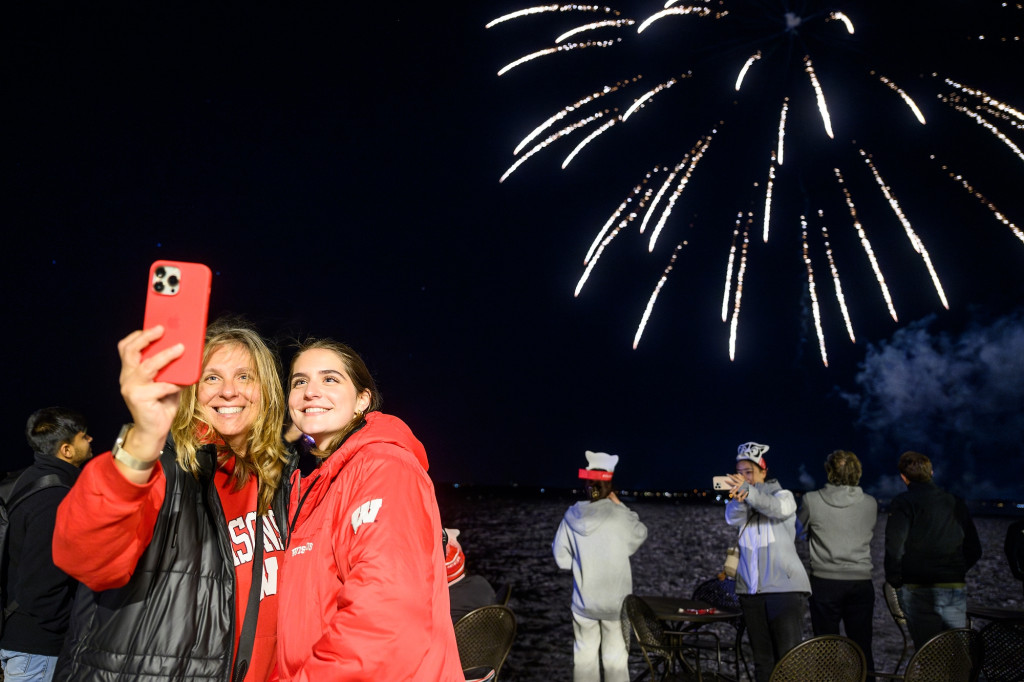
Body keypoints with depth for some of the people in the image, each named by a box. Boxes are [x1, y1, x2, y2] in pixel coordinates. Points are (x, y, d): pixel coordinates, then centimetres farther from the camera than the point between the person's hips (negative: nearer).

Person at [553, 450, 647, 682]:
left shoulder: (572, 515, -7)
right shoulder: (620, 515, -15)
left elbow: (562, 559, -2)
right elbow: (640, 535, 4)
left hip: (583, 600, 2)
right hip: (616, 600, -2)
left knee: (585, 654, 15)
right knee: (615, 656, 10)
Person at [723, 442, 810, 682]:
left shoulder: (783, 495, 3)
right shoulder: (740, 503, 12)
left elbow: (778, 508, -21)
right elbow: (732, 518, -11)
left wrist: (748, 492, -39)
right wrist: (739, 498, -34)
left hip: (784, 588, -4)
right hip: (751, 590, 4)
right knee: (762, 658, 7)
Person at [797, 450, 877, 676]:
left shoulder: (812, 500, -7)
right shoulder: (870, 503, 0)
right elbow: (870, 535, 15)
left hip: (825, 582, -2)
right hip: (861, 581, 2)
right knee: (862, 648, 10)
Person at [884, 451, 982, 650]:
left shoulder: (903, 502, -6)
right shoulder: (955, 502, 11)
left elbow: (894, 544, -17)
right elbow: (974, 550, 15)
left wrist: (893, 579, -3)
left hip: (920, 590, -4)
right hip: (957, 588, 5)